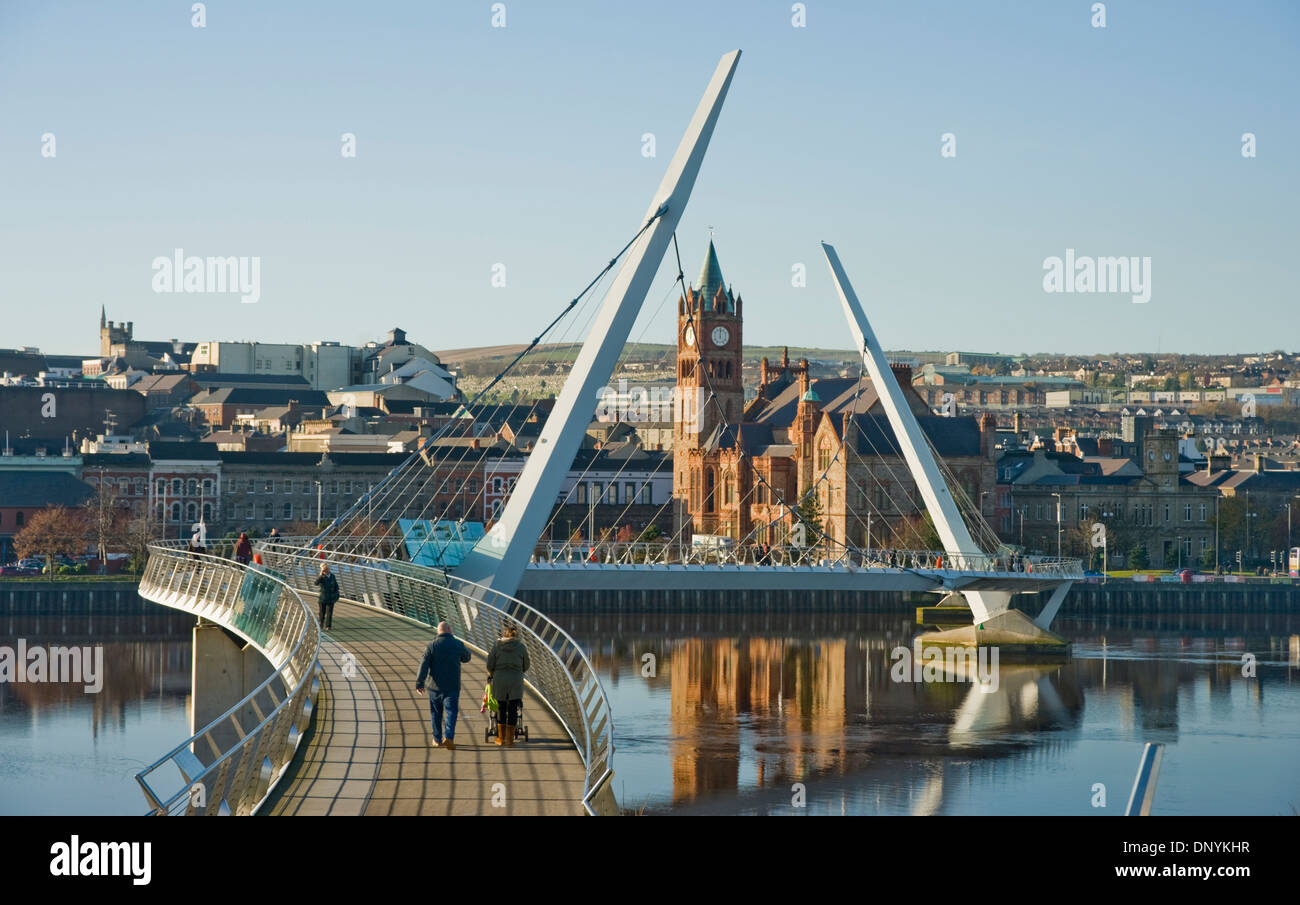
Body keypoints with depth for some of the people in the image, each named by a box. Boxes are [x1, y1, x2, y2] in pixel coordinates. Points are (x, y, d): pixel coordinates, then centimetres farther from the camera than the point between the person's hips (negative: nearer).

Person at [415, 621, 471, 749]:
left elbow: (424, 665, -12)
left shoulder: (432, 645, -5)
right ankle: (449, 737, -21)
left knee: (436, 713, 14)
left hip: (436, 686, 0)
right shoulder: (458, 644, -2)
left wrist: (419, 682, -13)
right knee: (451, 711, -1)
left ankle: (437, 740, 21)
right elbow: (466, 658, 17)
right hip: (453, 686, 0)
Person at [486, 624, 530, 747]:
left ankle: (501, 738, 19)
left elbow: (490, 665, -1)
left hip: (499, 681, 1)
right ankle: (510, 740, 2)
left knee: (501, 709, 13)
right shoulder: (521, 647, 1)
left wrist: (491, 674, 20)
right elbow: (525, 666, 8)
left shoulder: (496, 646, 1)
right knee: (513, 710, 3)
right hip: (516, 681, -1)